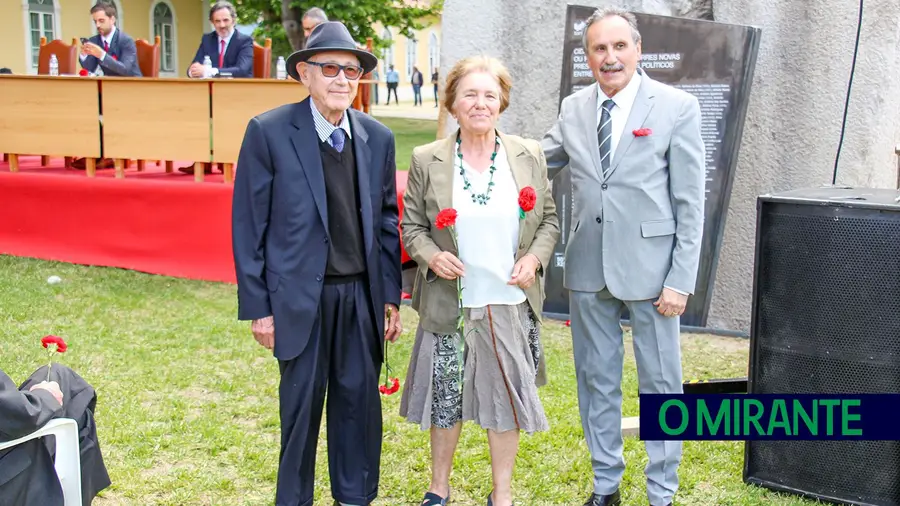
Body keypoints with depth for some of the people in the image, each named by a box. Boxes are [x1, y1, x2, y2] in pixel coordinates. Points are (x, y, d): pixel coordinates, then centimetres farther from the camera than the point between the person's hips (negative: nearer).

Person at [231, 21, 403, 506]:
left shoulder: (378, 137, 4)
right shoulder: (269, 131, -8)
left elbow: (386, 221, 9)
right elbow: (248, 224, -6)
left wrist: (390, 296, 7)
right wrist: (257, 306, -7)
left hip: (362, 294, 3)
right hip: (300, 295, -3)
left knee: (360, 399, 11)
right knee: (302, 403, 8)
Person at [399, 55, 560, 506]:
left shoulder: (528, 156, 1)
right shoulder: (427, 160, -3)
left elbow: (549, 219, 9)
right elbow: (411, 224, 4)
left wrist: (535, 257, -9)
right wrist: (430, 255, -15)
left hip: (511, 304, 1)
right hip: (448, 304, -1)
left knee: (507, 398, 9)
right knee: (445, 398, 10)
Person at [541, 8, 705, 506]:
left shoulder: (677, 107, -7)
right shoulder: (573, 108, 5)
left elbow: (690, 202, -7)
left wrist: (681, 279, -12)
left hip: (650, 267, -4)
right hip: (588, 266, 4)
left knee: (660, 383, 7)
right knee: (596, 379, 14)